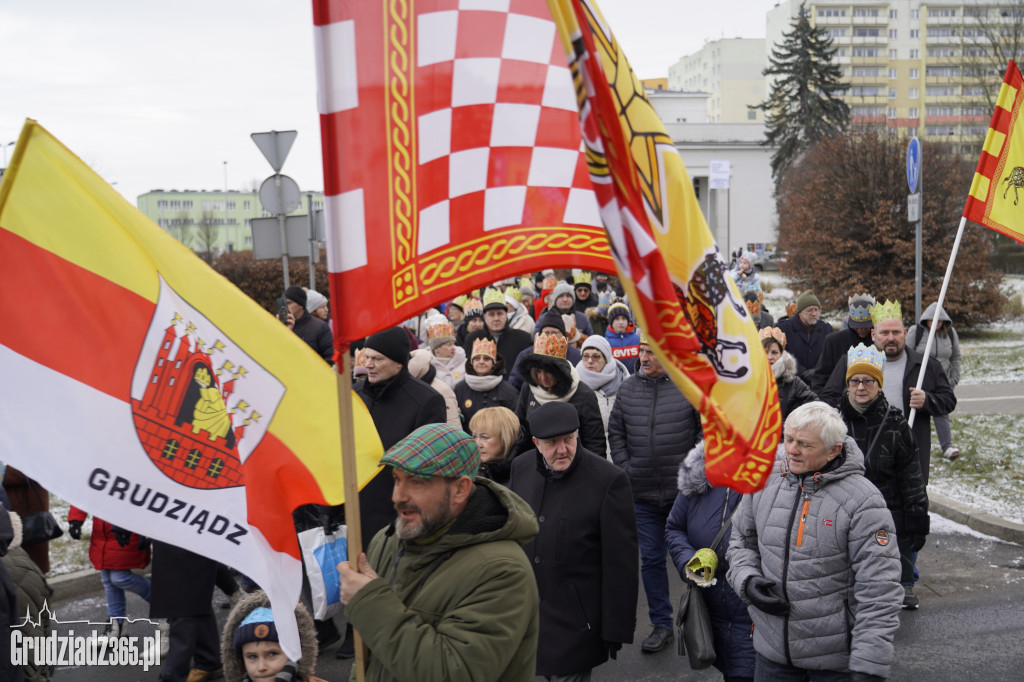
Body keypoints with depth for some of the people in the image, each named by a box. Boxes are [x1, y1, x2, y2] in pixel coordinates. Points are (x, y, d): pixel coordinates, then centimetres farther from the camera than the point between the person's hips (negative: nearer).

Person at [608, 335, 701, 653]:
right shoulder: (627, 389, 4)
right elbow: (615, 432, 13)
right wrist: (624, 467, 3)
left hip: (685, 492, -3)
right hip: (643, 494, 3)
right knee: (651, 558, 10)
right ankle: (661, 624, 23)